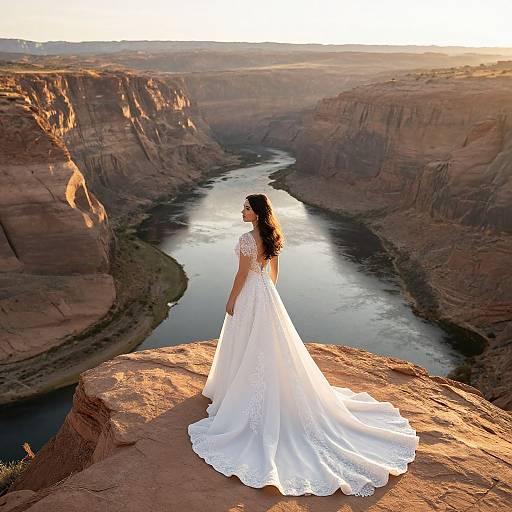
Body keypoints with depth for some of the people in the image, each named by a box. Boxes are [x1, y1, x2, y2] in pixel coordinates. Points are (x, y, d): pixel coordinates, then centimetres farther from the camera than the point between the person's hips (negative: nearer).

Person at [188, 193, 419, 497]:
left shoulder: (247, 239, -23)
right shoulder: (272, 237, 3)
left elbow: (242, 274, -19)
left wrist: (231, 301, -8)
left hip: (248, 295, -8)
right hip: (266, 293, 8)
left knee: (246, 347, 7)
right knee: (271, 346, 19)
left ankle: (239, 395, 23)